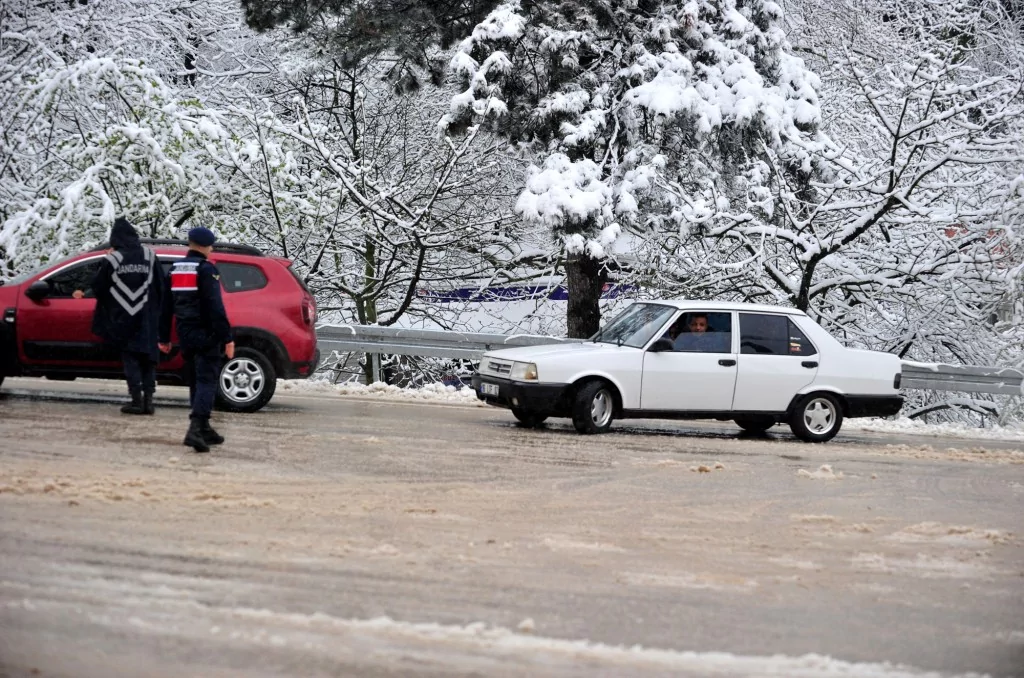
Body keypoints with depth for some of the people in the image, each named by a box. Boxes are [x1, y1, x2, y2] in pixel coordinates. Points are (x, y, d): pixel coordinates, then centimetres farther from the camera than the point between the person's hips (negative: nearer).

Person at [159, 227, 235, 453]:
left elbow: (166, 306, 17)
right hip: (206, 336, -7)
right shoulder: (206, 270, -11)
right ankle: (195, 429, -23)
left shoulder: (175, 269, 13)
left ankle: (204, 429, 23)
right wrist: (227, 338, -18)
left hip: (186, 336, 7)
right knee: (206, 382, -9)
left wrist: (164, 337, 22)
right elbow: (216, 307, -18)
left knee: (195, 383, 17)